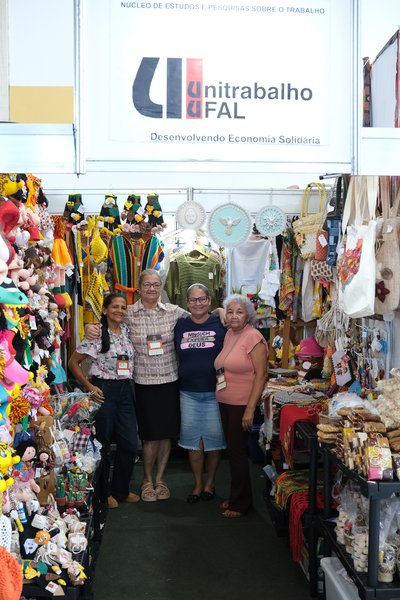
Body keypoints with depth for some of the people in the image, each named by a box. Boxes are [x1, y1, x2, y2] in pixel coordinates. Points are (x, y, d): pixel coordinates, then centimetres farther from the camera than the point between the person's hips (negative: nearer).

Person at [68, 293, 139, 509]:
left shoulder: (127, 331, 7)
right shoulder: (96, 334, -10)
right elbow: (73, 362, -6)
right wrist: (89, 387, -10)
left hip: (125, 390, 6)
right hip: (104, 391, -6)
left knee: (130, 444, 7)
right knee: (103, 444, 4)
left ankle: (121, 490, 25)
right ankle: (103, 493, 21)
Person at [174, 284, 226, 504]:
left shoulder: (220, 324, -3)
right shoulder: (180, 325, 5)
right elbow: (175, 356, 14)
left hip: (214, 392, -2)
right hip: (188, 392, 2)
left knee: (214, 438, 7)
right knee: (192, 439, 8)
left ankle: (210, 482, 25)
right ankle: (197, 484, 22)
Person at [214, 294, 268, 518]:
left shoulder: (253, 337, -14)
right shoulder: (229, 334, 8)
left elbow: (261, 375, -17)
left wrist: (250, 409, -20)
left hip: (242, 404, -7)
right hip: (225, 402, 7)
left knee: (237, 451, 2)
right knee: (233, 450, 14)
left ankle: (240, 503, 16)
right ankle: (236, 497, 28)